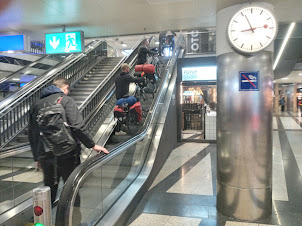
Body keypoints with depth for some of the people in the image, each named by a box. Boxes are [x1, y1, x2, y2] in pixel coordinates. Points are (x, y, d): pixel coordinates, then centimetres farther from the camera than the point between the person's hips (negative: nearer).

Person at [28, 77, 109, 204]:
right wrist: (92, 145, -10)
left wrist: (37, 158, 22)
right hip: (66, 155, -5)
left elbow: (31, 134, 15)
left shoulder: (36, 105, 13)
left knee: (49, 192, 19)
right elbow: (77, 127, -18)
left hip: (45, 156, 6)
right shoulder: (66, 101, -6)